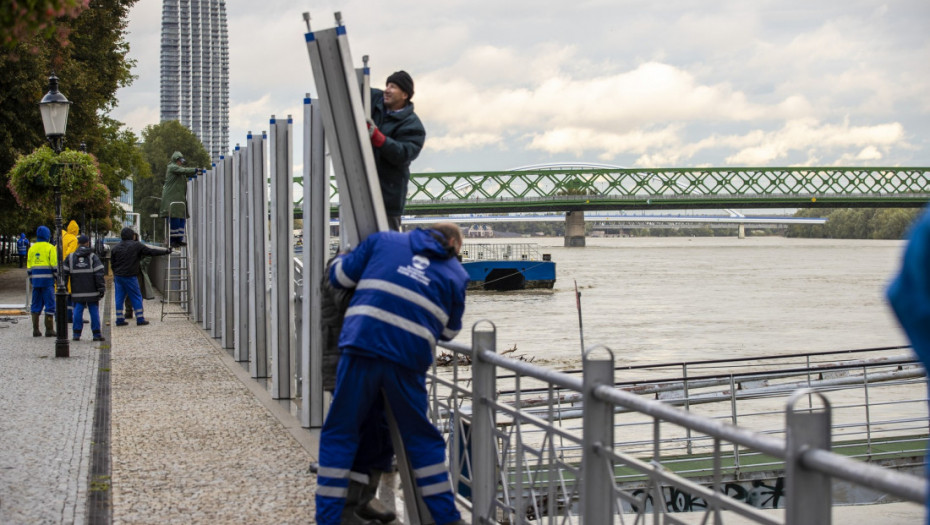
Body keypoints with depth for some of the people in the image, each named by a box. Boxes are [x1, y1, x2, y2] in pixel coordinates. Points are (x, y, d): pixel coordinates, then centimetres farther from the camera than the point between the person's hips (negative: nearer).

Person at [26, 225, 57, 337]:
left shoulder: (32, 248, 11)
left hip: (36, 279, 5)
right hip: (47, 279, -5)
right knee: (50, 304, -1)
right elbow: (55, 265, -10)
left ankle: (35, 330, 8)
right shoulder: (50, 248, -5)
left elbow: (29, 266, 14)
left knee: (36, 305, 9)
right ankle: (49, 329, -4)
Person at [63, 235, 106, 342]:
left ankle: (76, 334, 3)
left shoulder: (71, 257, 7)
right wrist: (101, 288, -4)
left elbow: (64, 273, 7)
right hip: (92, 292, -2)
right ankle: (96, 334, 4)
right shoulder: (93, 256, 0)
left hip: (77, 292, 2)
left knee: (78, 311, 6)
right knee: (94, 311, 4)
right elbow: (99, 274, -6)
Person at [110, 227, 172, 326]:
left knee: (119, 298, 8)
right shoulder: (136, 245, -6)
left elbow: (112, 263, 11)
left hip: (118, 276, 4)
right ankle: (140, 319, 3)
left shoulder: (115, 248, 7)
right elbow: (151, 251, -3)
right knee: (136, 297, 3)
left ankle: (119, 319, 9)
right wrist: (166, 251, 5)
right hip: (130, 277, -4)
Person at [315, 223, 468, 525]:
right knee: (421, 438, 17)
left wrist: (341, 259, 37)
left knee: (339, 433, 10)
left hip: (362, 347, -1)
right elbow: (449, 331, 23)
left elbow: (339, 276, 15)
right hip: (409, 360, 1)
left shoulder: (384, 240, 15)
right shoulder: (456, 274, 16)